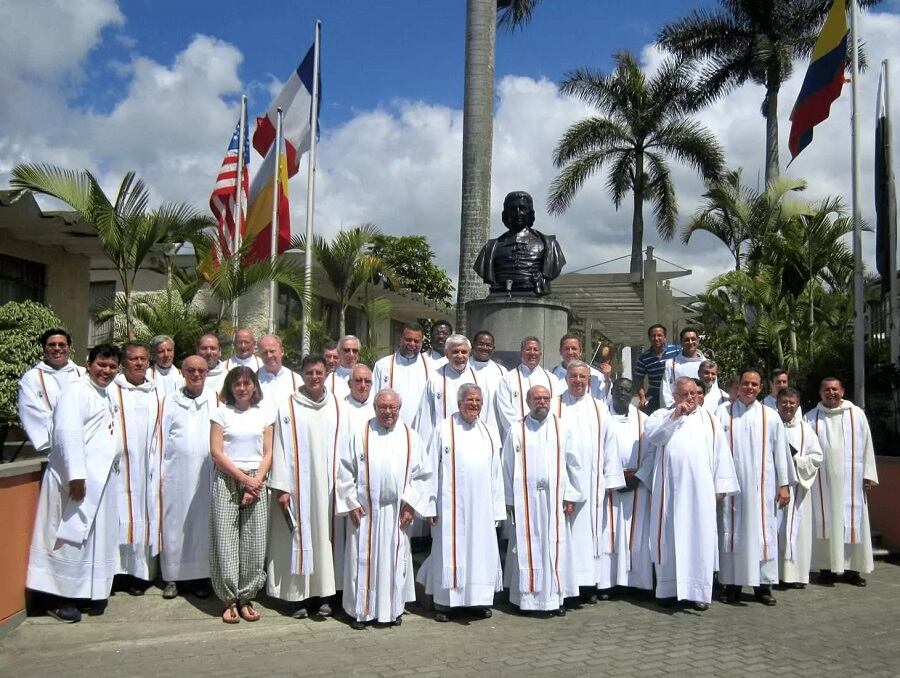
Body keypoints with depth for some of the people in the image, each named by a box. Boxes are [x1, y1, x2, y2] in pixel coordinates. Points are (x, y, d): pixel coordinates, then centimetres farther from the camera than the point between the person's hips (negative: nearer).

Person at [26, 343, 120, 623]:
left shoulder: (106, 397, 19)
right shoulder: (76, 391, -10)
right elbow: (68, 433, -21)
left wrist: (113, 467, 16)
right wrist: (76, 475, -27)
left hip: (101, 478, 9)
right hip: (77, 478, -9)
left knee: (97, 537, 14)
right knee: (70, 537, -3)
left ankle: (91, 590, 24)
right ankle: (58, 597, 6)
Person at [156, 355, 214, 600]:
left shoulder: (214, 401, 8)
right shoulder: (170, 401, 8)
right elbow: (161, 437, 6)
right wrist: (158, 471, 0)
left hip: (206, 474, 0)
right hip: (175, 474, 0)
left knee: (203, 523, 2)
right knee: (174, 524, 3)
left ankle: (200, 576, 12)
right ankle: (173, 577, 12)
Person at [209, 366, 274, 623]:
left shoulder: (265, 414, 9)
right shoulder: (221, 413, 3)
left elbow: (268, 453, 7)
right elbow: (216, 452, -3)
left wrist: (256, 481, -8)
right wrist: (244, 478, -9)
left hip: (256, 482, 2)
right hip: (227, 481, -2)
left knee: (254, 542, 0)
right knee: (226, 540, -2)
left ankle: (246, 597, 13)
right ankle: (229, 599, 10)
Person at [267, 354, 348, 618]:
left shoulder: (338, 408, 5)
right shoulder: (289, 408, -1)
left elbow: (345, 447, 6)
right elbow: (280, 448, -3)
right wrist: (281, 487, -8)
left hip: (329, 486, 2)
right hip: (298, 485, -2)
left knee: (326, 535, 6)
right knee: (299, 536, 3)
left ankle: (324, 593, 16)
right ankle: (298, 595, 12)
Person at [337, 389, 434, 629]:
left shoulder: (411, 437, 3)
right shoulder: (361, 434, -2)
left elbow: (422, 475, 4)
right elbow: (345, 471, -1)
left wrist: (410, 504, -3)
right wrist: (352, 504, -6)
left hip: (397, 512, 1)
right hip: (364, 511, -1)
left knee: (395, 559, 9)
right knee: (363, 559, 4)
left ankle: (394, 608, 23)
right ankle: (360, 610, 16)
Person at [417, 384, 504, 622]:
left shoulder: (488, 433, 10)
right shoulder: (444, 430, -3)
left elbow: (495, 474, 11)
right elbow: (431, 469, -4)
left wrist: (496, 509, 8)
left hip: (481, 507, 4)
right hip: (451, 504, -4)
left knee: (482, 550, 8)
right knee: (449, 550, 2)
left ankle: (480, 600, 21)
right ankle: (443, 602, 13)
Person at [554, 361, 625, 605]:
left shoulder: (599, 408, 10)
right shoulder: (555, 407, 2)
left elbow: (608, 445, 9)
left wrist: (611, 480, 3)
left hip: (593, 481, 3)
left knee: (592, 528, 5)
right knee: (568, 530, -3)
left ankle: (591, 584, 12)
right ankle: (567, 585, 3)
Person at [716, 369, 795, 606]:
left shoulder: (771, 416, 7)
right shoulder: (723, 413, 2)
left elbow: (780, 451, 7)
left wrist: (784, 484, 4)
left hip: (762, 487, 1)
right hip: (732, 486, -1)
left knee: (762, 533, 3)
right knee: (732, 532, 3)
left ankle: (763, 584, 14)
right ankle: (732, 584, 12)